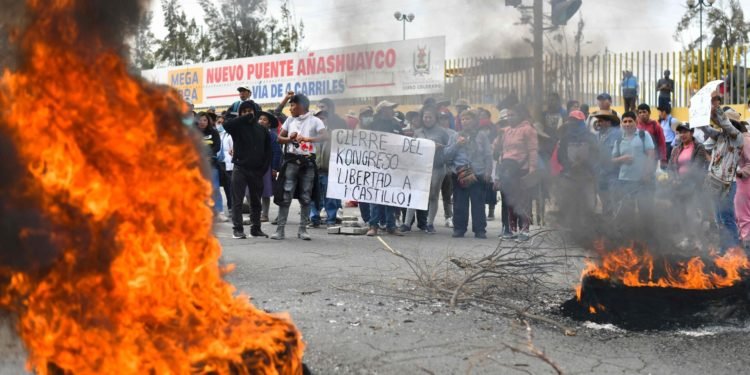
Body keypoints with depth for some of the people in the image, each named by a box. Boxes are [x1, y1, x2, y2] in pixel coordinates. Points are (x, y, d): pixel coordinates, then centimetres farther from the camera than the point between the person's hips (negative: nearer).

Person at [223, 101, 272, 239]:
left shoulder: (261, 129, 9)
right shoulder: (237, 127, -1)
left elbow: (268, 150, 10)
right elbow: (226, 124, -24)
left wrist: (264, 167, -1)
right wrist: (244, 118, -17)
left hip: (257, 171, 3)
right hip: (240, 168, -3)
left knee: (256, 201, 10)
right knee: (237, 201, -4)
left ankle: (255, 228, 17)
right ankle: (237, 229, -2)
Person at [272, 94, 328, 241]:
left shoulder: (314, 121, -4)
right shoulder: (290, 120, 10)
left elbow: (325, 136, -18)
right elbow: (279, 138, 14)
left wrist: (307, 138, -29)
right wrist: (289, 138, -7)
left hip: (308, 162, -3)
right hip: (291, 160, 3)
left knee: (306, 197, 3)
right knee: (285, 196, -2)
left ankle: (302, 229, 13)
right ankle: (280, 229, 0)